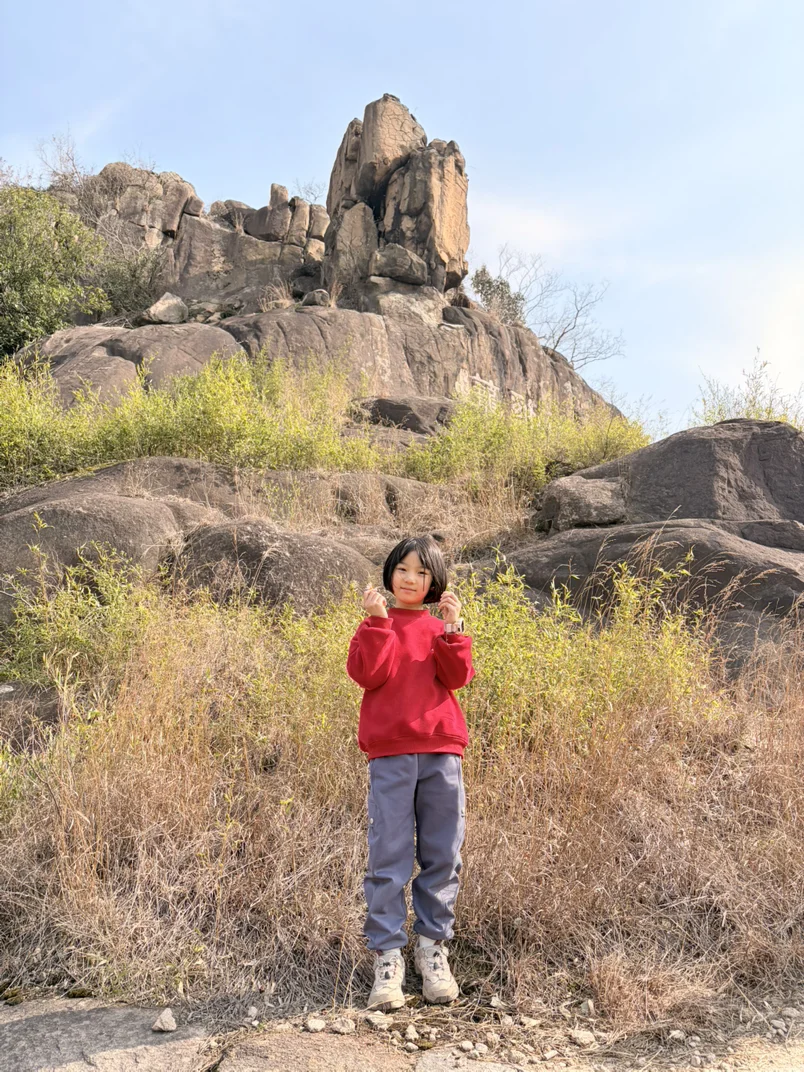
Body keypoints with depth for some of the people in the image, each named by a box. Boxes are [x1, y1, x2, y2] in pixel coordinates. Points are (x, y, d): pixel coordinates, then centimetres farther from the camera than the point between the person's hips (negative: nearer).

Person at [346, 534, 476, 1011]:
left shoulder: (442, 626, 13)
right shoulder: (377, 624, 9)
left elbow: (457, 677, -2)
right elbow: (368, 673, -8)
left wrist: (453, 629, -12)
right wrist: (378, 620, -13)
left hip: (442, 749, 2)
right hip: (390, 754, -2)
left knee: (442, 855, 8)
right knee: (389, 857, -2)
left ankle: (433, 945, 24)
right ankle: (387, 956, 9)